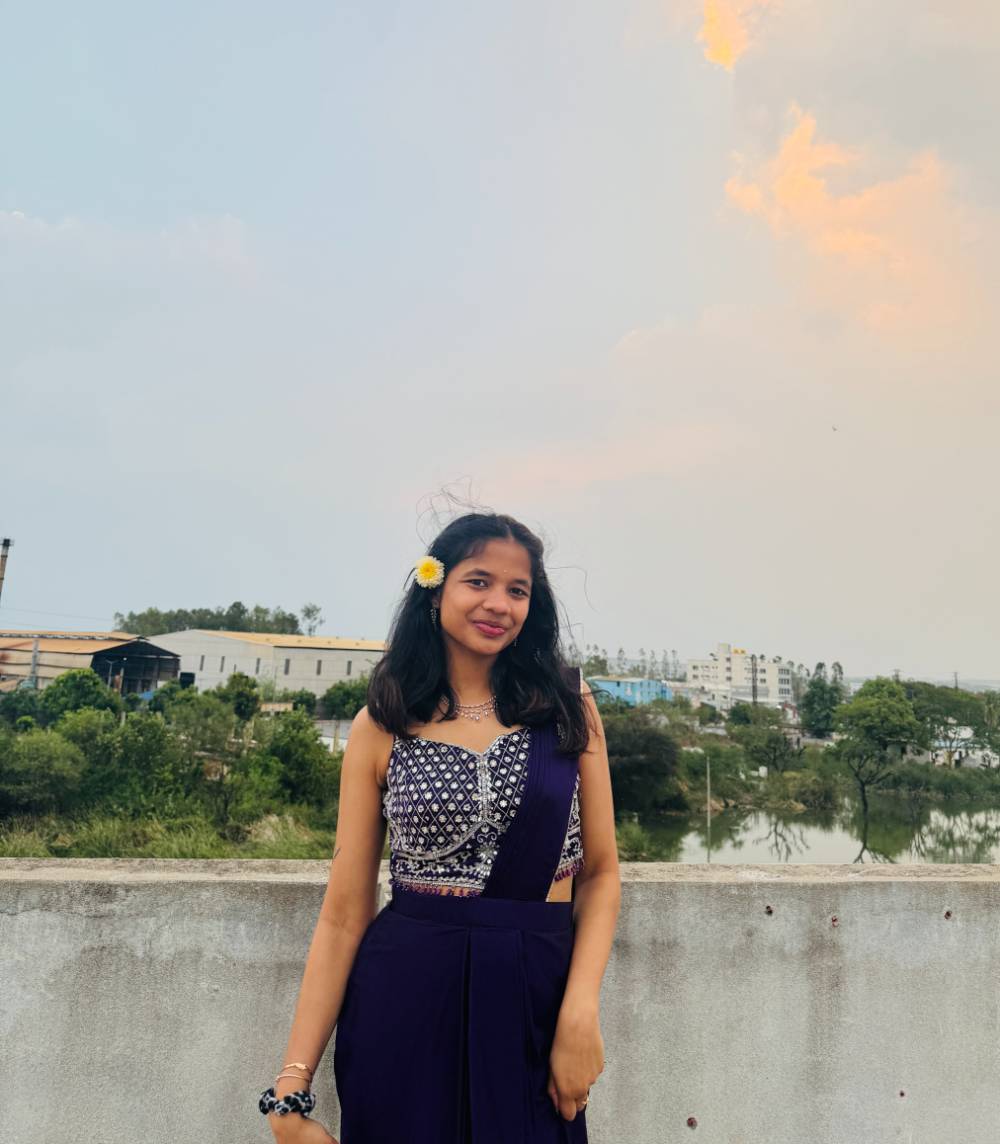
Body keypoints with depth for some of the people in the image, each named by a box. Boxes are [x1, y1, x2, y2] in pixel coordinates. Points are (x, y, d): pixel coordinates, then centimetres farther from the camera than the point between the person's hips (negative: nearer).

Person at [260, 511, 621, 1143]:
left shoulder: (568, 704, 0)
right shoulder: (382, 725, -2)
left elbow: (601, 872, 1)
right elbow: (344, 913, -2)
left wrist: (581, 1009, -14)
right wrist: (291, 1091, -5)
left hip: (534, 999, 1)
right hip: (405, 998, 0)